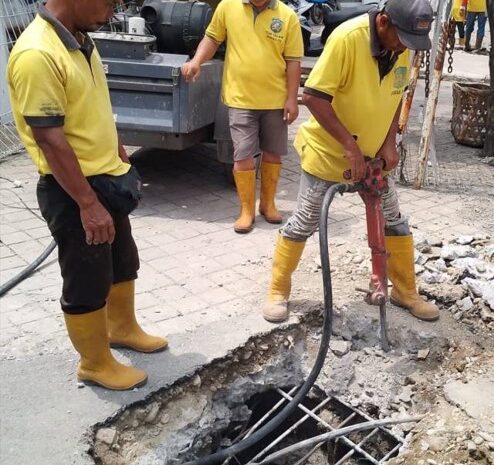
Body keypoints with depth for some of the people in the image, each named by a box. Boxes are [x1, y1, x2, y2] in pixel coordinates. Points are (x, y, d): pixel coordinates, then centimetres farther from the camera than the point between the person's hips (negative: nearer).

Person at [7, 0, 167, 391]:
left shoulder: (80, 40, 6)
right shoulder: (37, 54, -24)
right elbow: (50, 139, -25)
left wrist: (119, 157, 23)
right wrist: (88, 204, -23)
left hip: (106, 178, 10)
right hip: (72, 190, -9)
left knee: (123, 264, 23)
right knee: (87, 282, 6)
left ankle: (122, 328, 45)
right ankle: (96, 363, 26)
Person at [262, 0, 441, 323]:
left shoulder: (404, 45, -5)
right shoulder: (347, 38, -26)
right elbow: (313, 96, -27)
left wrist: (389, 142, -4)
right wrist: (350, 145, -28)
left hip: (374, 154, 6)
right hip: (328, 151, -6)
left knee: (394, 222, 10)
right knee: (304, 224, 2)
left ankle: (405, 292, 28)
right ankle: (278, 291, 19)